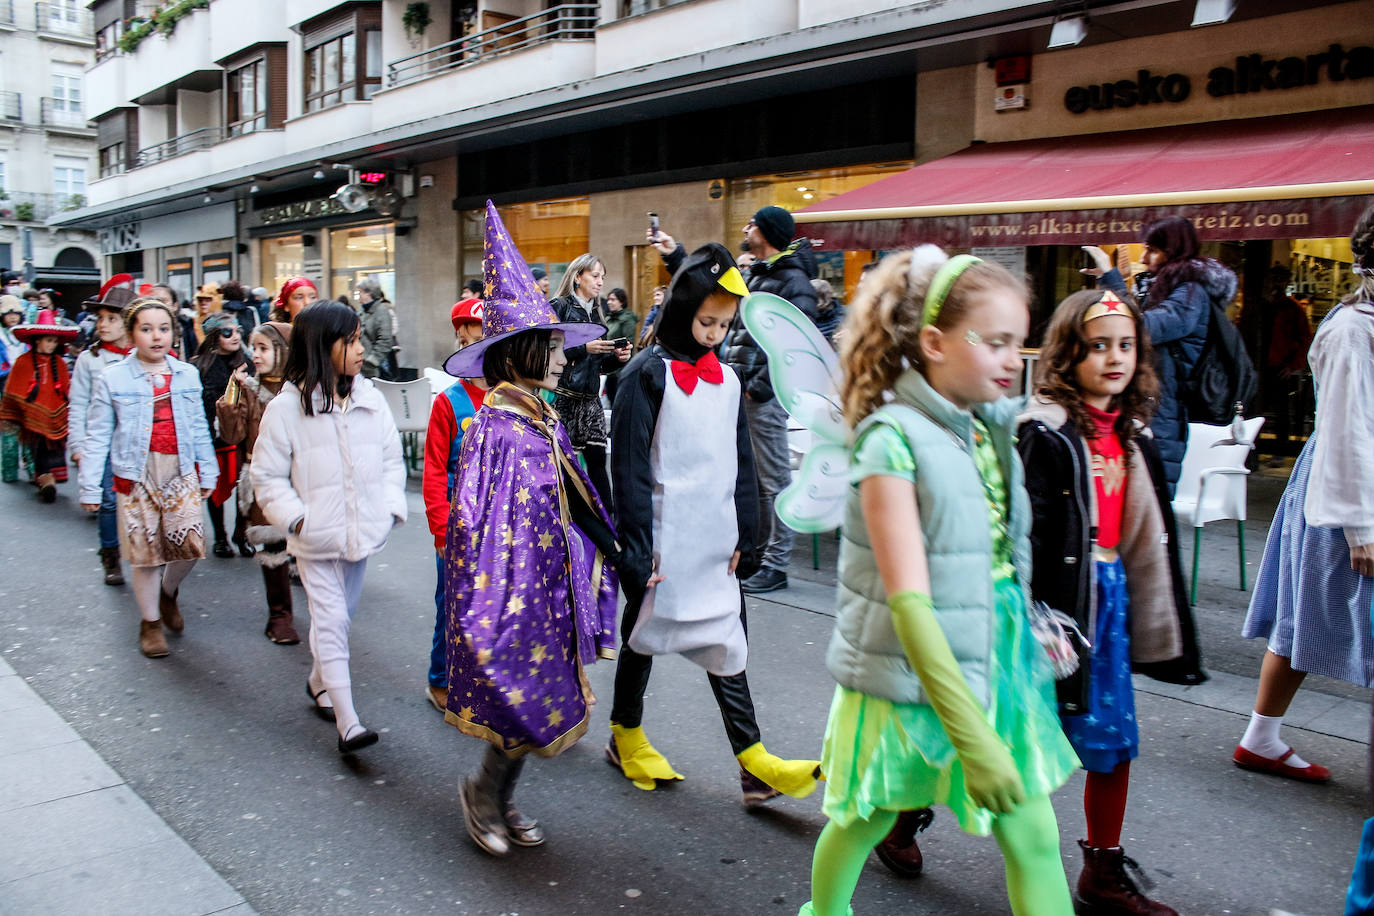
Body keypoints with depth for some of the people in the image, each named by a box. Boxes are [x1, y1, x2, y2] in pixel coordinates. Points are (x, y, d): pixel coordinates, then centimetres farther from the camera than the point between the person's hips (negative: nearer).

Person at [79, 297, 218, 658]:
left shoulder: (187, 374, 6)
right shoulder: (112, 379, -3)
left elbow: (199, 428, 12)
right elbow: (98, 437, -1)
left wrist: (207, 472, 14)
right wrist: (90, 488, -1)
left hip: (181, 471, 2)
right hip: (137, 475, -2)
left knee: (190, 544, -5)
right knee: (145, 551, 4)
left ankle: (169, 591, 28)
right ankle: (150, 621, 23)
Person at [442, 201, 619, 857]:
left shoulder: (546, 422, 6)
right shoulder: (493, 431, -19)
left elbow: (574, 512, 14)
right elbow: (475, 526, -20)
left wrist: (615, 560, 15)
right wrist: (481, 618, -20)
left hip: (548, 585, 8)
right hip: (510, 588, -8)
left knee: (542, 702, 14)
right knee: (529, 707, 0)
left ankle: (503, 803, 33)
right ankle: (482, 792, 26)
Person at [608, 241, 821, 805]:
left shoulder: (726, 379, 9)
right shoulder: (649, 374, -9)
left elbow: (741, 464, 13)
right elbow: (630, 465, -11)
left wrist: (745, 536, 10)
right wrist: (637, 545, -14)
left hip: (715, 544, 5)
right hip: (664, 542, -5)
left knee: (725, 644, 5)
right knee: (645, 634, 11)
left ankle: (755, 765, 6)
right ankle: (626, 737, 31)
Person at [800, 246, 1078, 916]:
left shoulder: (993, 428, 2)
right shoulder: (893, 440, -20)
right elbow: (910, 601, -27)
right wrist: (971, 736, -29)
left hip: (997, 667, 6)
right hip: (909, 677, -6)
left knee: (1035, 840, 6)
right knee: (866, 820, 16)